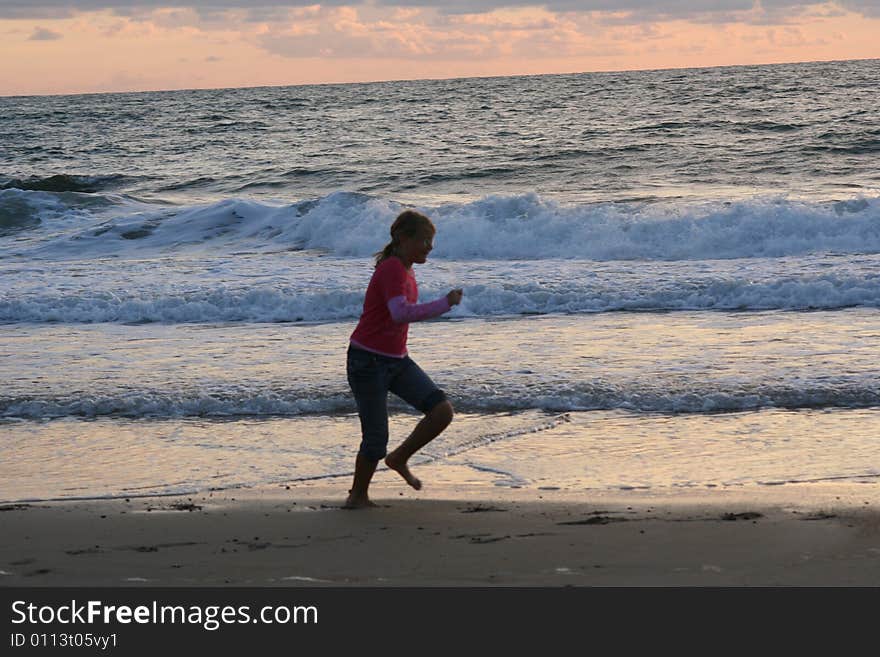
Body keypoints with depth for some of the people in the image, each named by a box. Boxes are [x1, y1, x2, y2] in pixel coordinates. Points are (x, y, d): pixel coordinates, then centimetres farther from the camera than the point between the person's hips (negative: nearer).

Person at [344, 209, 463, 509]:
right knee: (376, 439, -3)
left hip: (397, 360, 9)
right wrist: (444, 304, -31)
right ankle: (358, 495, 20)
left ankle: (399, 459, 14)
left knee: (442, 410, -6)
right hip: (368, 361, -9)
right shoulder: (392, 268, -19)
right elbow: (400, 313, -35)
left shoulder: (405, 270, 10)